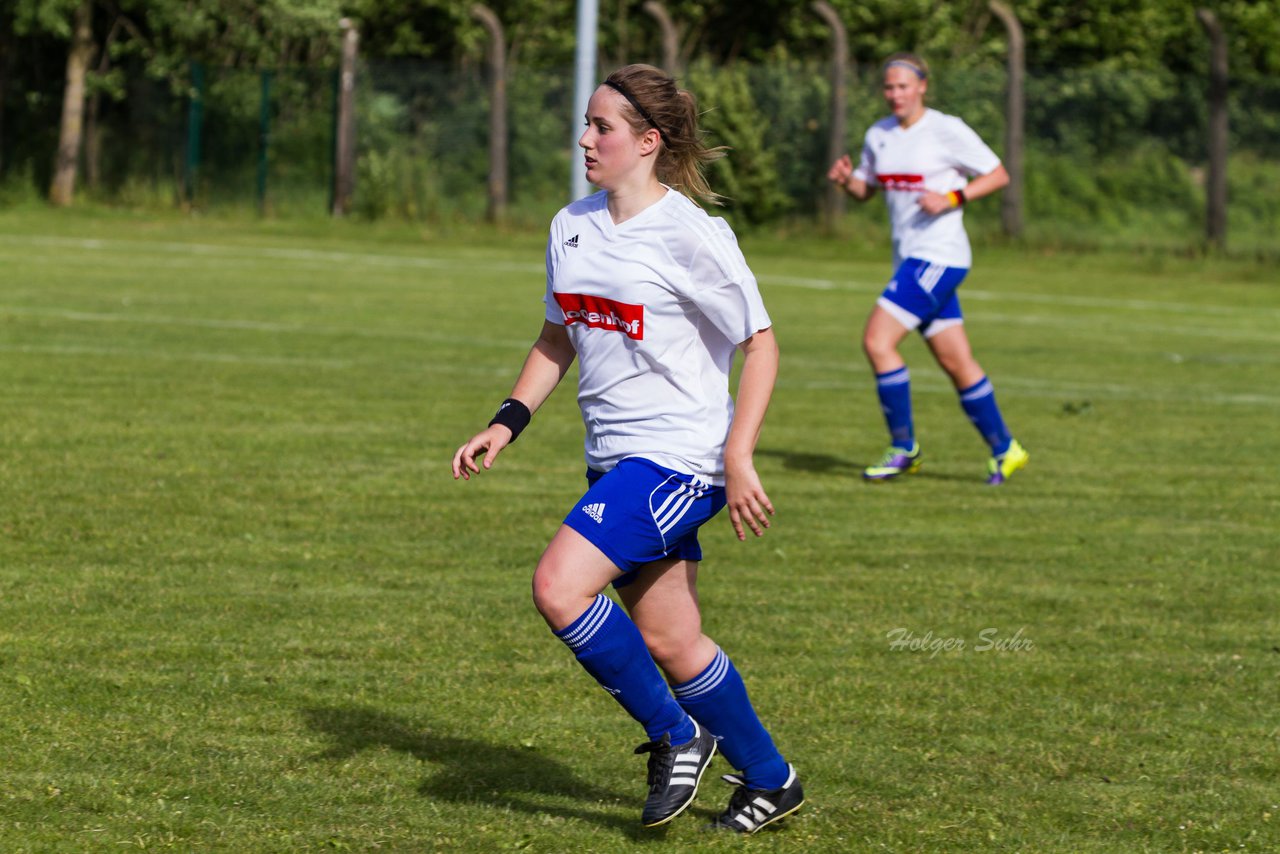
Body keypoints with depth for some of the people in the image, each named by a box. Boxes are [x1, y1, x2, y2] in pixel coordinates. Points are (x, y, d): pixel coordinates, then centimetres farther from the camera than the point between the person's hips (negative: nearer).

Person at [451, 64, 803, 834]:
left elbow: (760, 344, -10)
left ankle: (677, 736, -4)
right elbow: (559, 338, 20)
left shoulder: (691, 235, -14)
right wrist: (507, 423, 8)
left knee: (560, 588, -21)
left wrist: (739, 457, -16)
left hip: (677, 456, -8)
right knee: (669, 644, 10)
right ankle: (769, 778, 27)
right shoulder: (572, 227, 8)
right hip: (615, 457, 8)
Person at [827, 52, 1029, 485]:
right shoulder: (879, 135, 11)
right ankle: (1004, 449, 20)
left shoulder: (946, 130, -8)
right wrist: (846, 178, -1)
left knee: (877, 340, -16)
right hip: (910, 257, 7)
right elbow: (866, 189, 21)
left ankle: (903, 447, -7)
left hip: (939, 254, -7)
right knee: (957, 363, 10)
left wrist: (951, 198, -17)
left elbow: (998, 175, -4)